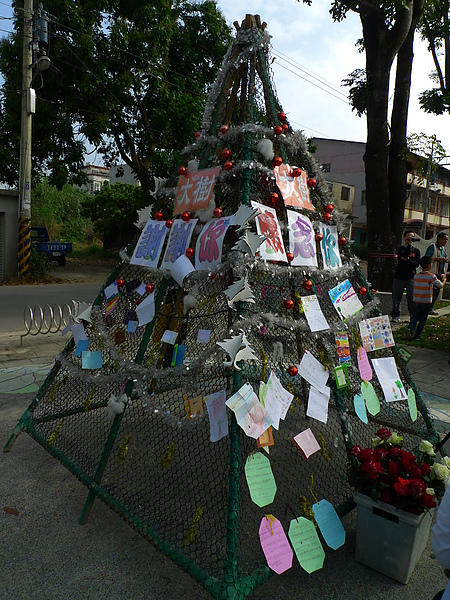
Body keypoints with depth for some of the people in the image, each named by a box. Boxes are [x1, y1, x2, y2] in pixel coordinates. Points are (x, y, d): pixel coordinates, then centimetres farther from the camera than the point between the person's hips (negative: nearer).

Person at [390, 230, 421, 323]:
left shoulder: (416, 251, 12)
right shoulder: (400, 249, 7)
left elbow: (417, 264, 1)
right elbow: (403, 256, -15)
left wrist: (407, 260, -13)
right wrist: (409, 245, -15)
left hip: (411, 278, 1)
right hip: (399, 277, -1)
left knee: (411, 298, -7)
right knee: (396, 298, 2)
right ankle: (395, 316, 12)